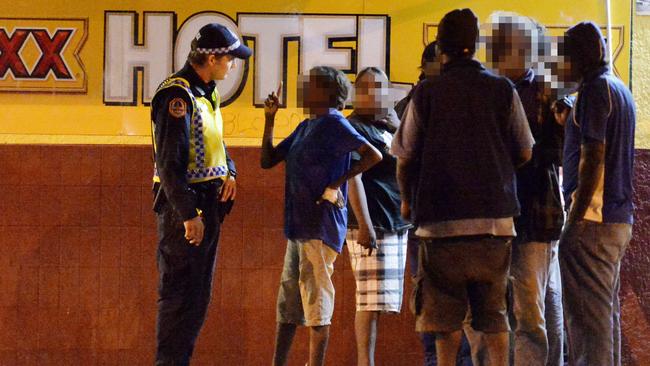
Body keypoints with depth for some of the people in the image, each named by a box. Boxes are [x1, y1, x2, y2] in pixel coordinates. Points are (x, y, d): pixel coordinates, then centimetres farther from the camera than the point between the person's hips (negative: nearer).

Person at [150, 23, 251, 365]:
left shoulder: (207, 93, 13)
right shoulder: (177, 95, -17)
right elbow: (170, 162, -22)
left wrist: (229, 171, 6)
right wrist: (188, 214, -24)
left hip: (208, 205, 10)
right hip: (183, 205, -10)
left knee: (199, 292, 14)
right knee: (179, 292, -7)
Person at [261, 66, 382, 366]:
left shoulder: (333, 124, -8)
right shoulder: (304, 128, 18)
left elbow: (373, 155, -15)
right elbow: (267, 160, 19)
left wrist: (336, 183, -17)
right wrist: (269, 118, 12)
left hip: (320, 226, -9)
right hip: (298, 227, 9)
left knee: (316, 299, -6)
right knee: (287, 300, 12)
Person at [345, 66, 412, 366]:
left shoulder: (387, 128, 17)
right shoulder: (355, 127, -7)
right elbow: (353, 177, -17)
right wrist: (364, 224, -24)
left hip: (397, 226, 9)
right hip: (372, 228, -9)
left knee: (378, 302, 10)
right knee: (371, 301, -12)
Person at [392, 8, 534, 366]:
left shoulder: (427, 93, -2)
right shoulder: (502, 90, 3)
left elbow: (405, 158, 1)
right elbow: (524, 152, 7)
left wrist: (406, 200, 19)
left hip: (442, 216, -2)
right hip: (495, 217, 2)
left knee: (446, 316, 4)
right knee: (494, 312, 8)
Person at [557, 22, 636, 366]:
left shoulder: (595, 90, -11)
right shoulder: (621, 91, 18)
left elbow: (593, 158, -17)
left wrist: (574, 221, -17)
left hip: (593, 220, -10)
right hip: (620, 218, 10)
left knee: (587, 318, -9)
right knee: (608, 310, 12)